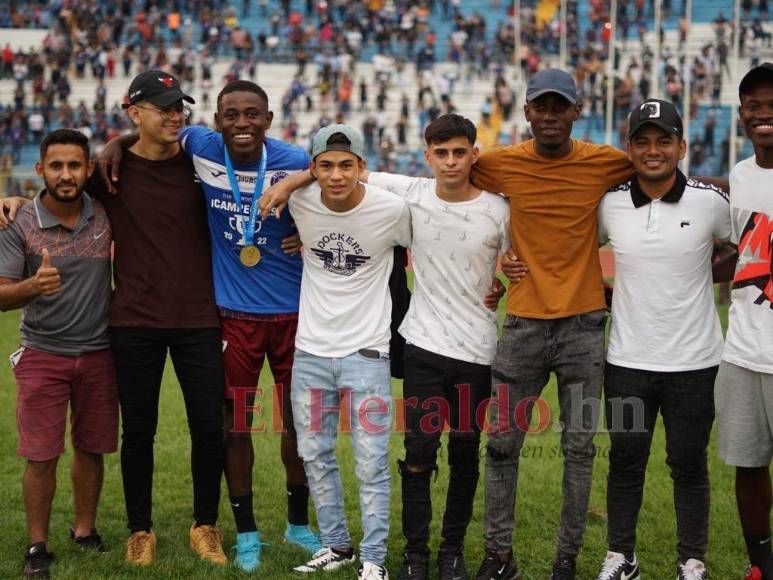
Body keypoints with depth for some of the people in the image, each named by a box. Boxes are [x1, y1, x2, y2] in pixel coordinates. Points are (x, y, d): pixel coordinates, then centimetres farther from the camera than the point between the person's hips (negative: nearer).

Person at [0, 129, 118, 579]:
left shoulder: (105, 213, -2)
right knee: (41, 457, -1)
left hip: (99, 353, 2)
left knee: (91, 450, 11)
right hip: (42, 354, -2)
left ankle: (85, 530, 27)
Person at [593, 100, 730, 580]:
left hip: (694, 361, -2)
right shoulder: (610, 204, -3)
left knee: (689, 465, 10)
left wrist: (702, 275, 0)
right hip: (628, 360, 2)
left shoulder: (710, 201, -8)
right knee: (625, 462, 12)